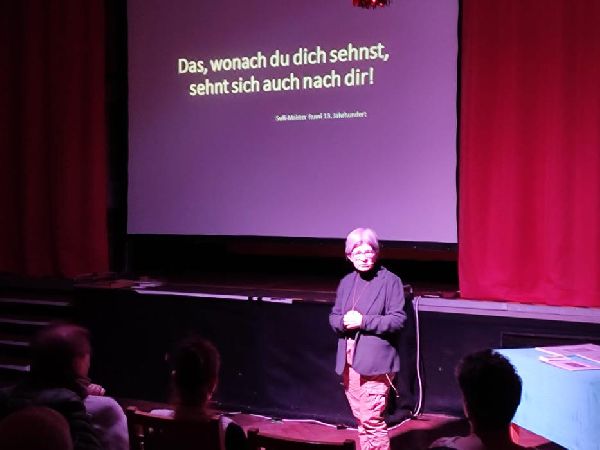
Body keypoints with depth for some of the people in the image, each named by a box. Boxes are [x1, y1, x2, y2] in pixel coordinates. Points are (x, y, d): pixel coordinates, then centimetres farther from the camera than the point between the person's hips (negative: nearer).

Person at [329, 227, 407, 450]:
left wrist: (363, 321, -18)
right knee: (361, 418, 13)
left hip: (375, 362, -6)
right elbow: (333, 317, 15)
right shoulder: (347, 282, 12)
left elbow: (397, 320, -12)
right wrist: (344, 321, -8)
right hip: (349, 361, 6)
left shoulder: (390, 281, -6)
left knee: (372, 418, -8)